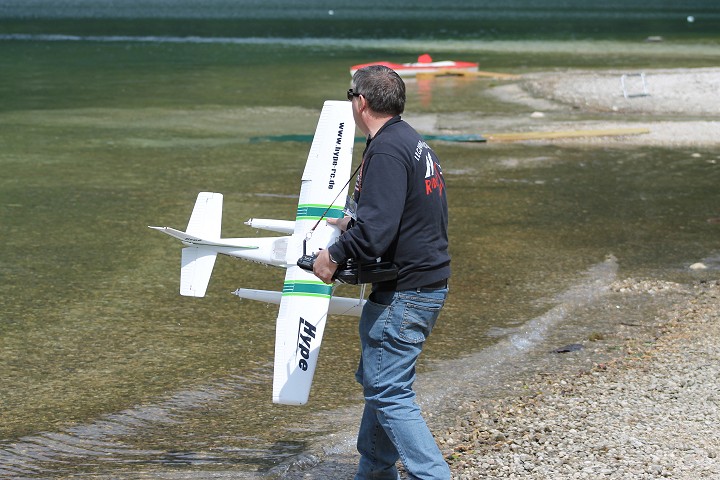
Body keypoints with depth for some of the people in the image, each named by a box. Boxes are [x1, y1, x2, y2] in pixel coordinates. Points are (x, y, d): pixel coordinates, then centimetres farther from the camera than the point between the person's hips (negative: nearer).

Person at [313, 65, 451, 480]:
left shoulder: (387, 150, -19)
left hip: (404, 292, -10)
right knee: (377, 380, 21)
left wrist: (335, 255, -12)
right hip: (430, 282, 10)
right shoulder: (415, 142, 13)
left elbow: (375, 231, -26)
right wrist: (354, 223, 30)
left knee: (388, 392, -7)